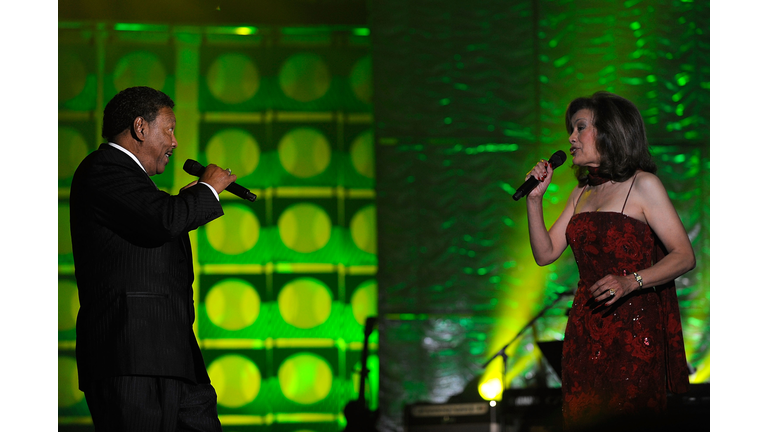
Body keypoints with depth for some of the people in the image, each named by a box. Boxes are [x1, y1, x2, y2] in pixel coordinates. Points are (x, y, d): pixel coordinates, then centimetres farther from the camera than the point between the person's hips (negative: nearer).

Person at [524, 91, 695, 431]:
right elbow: (545, 253, 15)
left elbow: (684, 256, -10)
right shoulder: (582, 193, 18)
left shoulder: (642, 185, -4)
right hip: (585, 327, 6)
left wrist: (631, 281, -25)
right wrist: (534, 198, 4)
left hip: (632, 329, -6)